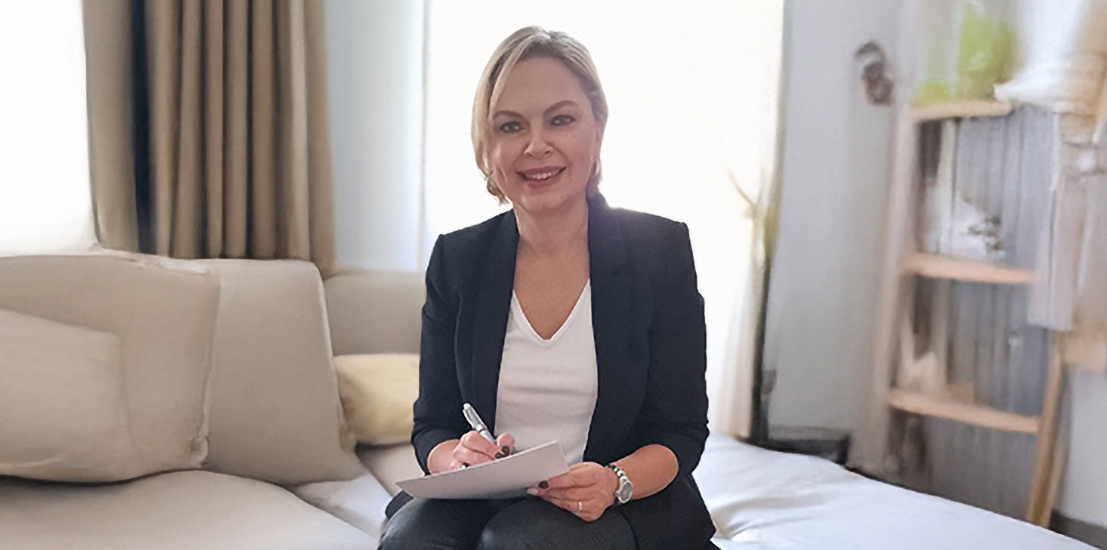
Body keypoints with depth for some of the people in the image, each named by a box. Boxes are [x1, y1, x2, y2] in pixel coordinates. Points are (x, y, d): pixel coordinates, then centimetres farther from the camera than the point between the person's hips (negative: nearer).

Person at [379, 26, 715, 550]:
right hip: (484, 506, 2)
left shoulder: (661, 250, -2)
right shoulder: (456, 259, 5)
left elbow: (680, 434, -1)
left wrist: (616, 481, -23)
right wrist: (455, 458, -19)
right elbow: (431, 427, 6)